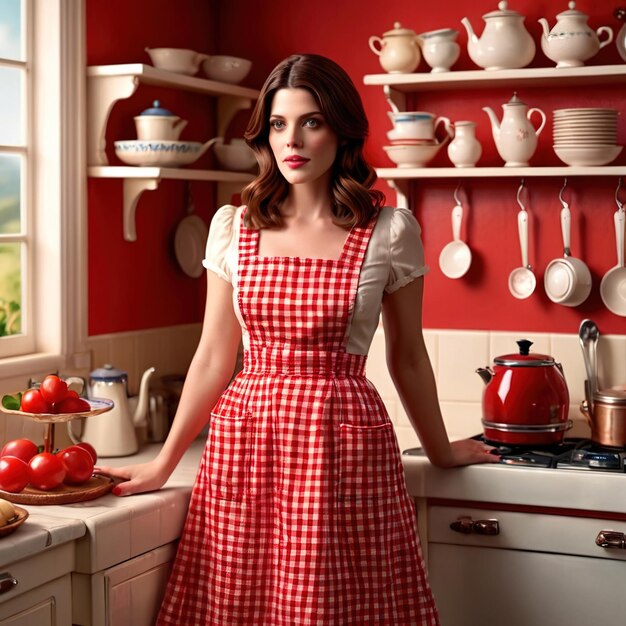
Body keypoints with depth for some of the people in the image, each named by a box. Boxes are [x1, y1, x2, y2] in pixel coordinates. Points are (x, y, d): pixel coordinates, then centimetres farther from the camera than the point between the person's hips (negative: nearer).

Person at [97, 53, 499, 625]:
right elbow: (214, 358, 10)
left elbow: (407, 357, 10)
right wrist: (164, 463, 11)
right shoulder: (233, 228, 5)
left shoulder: (390, 232, -1)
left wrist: (441, 450, 19)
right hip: (245, 443, 2)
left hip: (342, 447, -2)